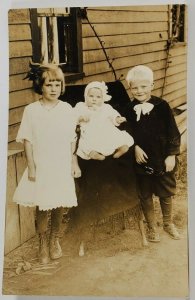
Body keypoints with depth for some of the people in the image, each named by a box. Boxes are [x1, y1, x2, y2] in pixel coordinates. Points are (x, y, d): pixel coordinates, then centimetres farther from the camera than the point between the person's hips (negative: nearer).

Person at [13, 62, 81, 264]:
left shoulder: (67, 109, 0)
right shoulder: (31, 110, -5)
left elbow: (72, 139, 5)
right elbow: (27, 140, -3)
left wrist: (74, 163, 5)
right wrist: (31, 167, -6)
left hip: (62, 166, 2)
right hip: (41, 167, -2)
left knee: (59, 205, 10)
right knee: (42, 206, 4)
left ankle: (54, 240, 34)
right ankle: (43, 244, 25)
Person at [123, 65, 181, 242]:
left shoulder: (162, 106, -8)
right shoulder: (129, 110, -4)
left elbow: (173, 132, -5)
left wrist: (171, 155, -8)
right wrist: (135, 147, -12)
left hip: (163, 159, -1)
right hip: (141, 160, 1)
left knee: (166, 194, 15)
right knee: (145, 196, 12)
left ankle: (168, 223, 38)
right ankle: (152, 228, 31)